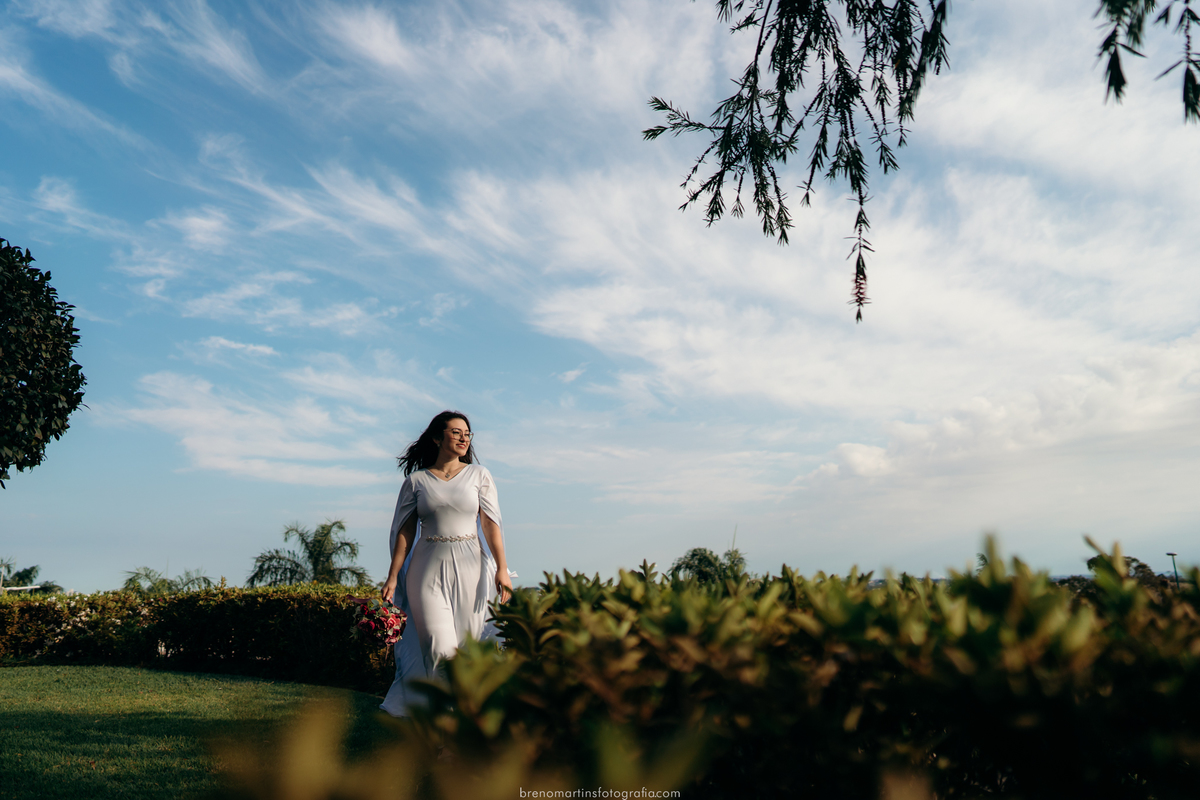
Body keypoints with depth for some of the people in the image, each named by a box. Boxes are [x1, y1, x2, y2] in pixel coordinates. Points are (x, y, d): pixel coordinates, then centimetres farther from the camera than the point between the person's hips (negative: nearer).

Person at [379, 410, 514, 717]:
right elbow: (405, 531, 7)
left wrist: (502, 569, -7)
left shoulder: (478, 474, 6)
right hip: (428, 569, -1)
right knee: (440, 648, -11)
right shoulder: (416, 480, 6)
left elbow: (490, 524, 1)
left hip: (469, 568, 1)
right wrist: (392, 576, 2)